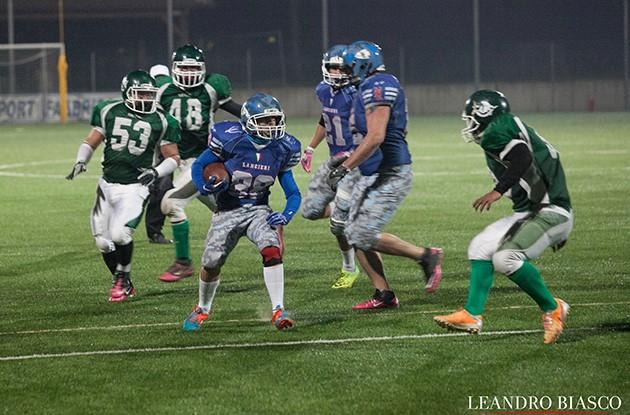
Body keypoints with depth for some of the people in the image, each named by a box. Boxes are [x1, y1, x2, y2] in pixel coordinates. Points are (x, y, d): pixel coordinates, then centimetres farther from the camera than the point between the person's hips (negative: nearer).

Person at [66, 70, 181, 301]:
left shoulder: (160, 122, -2)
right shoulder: (109, 112, 3)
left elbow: (174, 157, 6)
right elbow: (90, 143, 13)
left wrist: (157, 171, -11)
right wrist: (81, 161, -5)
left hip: (134, 188, -3)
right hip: (107, 185, 3)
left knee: (120, 234, -20)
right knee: (103, 242, 3)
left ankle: (122, 279, 6)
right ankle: (124, 284, 24)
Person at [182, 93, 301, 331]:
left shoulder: (281, 150, -5)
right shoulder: (231, 140, -16)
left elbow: (293, 194, 4)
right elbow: (198, 166, -1)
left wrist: (286, 216, -16)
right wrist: (206, 187, -22)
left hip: (259, 210, 1)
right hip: (227, 211, -1)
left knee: (272, 250, -26)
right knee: (211, 264, 3)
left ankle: (278, 311, -22)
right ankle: (202, 309, 32)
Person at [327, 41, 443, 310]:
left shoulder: (377, 87, -16)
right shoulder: (384, 85, 16)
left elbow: (375, 137, -24)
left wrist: (345, 168, -20)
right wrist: (351, 158, 25)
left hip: (389, 174, -10)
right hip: (374, 174, 10)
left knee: (365, 236, -13)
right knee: (354, 234, 8)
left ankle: (425, 256, -1)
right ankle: (384, 294, 11)